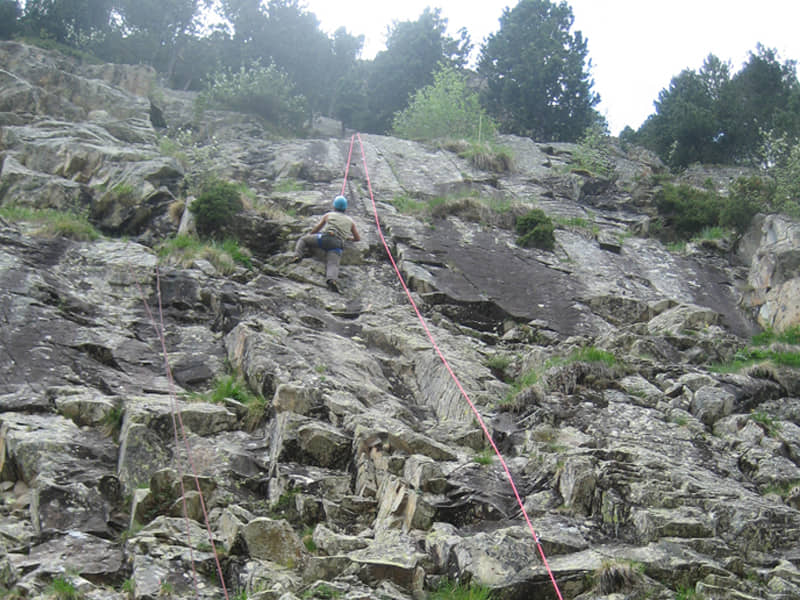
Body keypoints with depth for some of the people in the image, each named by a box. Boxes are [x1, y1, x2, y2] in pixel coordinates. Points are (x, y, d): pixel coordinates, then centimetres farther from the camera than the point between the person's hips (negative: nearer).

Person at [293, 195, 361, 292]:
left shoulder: (328, 215, 24)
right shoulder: (350, 221, 29)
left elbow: (315, 230, 27)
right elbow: (358, 239, 34)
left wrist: (309, 235, 47)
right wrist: (349, 238, 54)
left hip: (325, 237, -1)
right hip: (337, 245, 1)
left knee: (303, 239, 21)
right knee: (333, 264, -19)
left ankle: (298, 255, -5)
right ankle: (332, 279, -51)